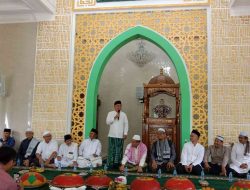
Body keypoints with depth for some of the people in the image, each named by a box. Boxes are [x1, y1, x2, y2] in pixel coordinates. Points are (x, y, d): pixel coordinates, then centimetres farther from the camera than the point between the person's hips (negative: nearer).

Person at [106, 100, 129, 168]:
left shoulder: (123, 114, 10)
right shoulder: (110, 113, 7)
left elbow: (126, 124, 7)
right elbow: (107, 122, -2)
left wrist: (125, 133, 0)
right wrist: (114, 117, -13)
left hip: (120, 135, 1)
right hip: (112, 135, -1)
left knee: (119, 150, 0)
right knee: (112, 150, -3)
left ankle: (117, 163, 7)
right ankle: (111, 163, 3)